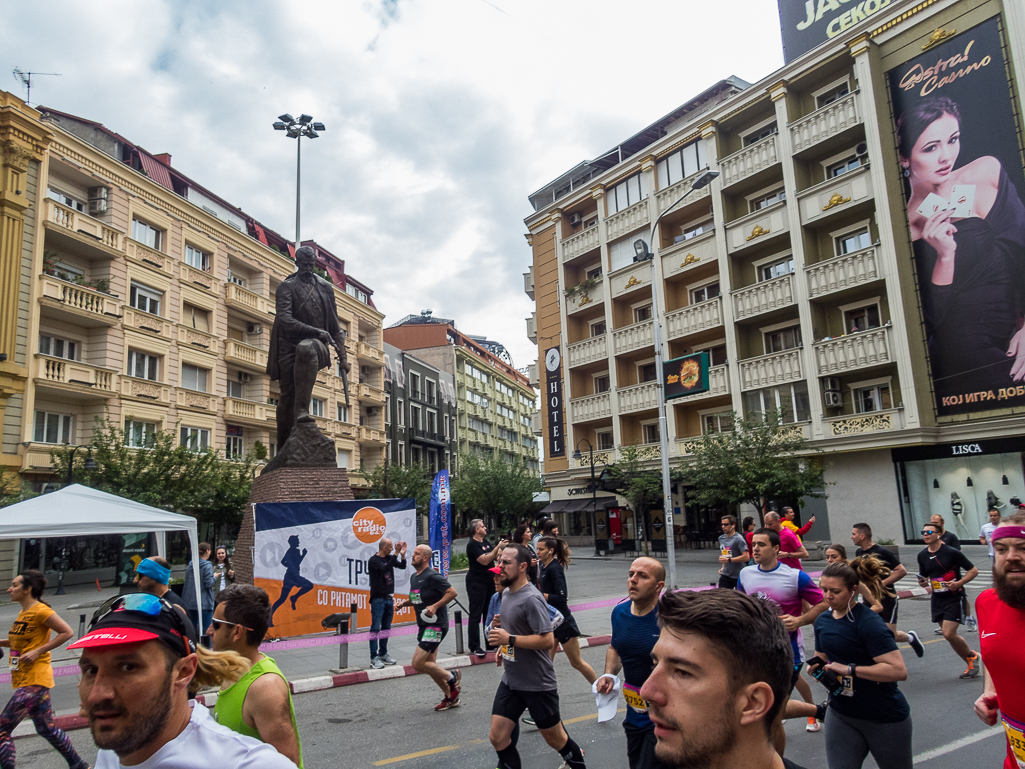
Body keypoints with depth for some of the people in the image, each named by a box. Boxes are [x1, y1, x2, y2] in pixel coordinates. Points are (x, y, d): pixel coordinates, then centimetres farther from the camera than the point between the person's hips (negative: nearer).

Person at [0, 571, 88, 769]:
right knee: (47, 729, 14)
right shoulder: (23, 613, 12)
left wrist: (37, 651, -19)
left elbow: (67, 633, -17)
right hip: (24, 680, 9)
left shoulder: (40, 611, -14)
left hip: (34, 680, -9)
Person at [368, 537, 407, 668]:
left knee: (386, 628, 12)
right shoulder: (373, 560, -11)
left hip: (389, 598, 7)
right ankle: (374, 657, -2)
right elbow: (384, 568, -26)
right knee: (375, 629, -5)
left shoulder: (390, 558, 9)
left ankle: (383, 653, 21)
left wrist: (402, 554, -11)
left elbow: (402, 566, 7)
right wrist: (396, 553, -29)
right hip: (378, 599, -7)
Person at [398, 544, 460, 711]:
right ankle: (451, 697, 27)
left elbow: (452, 593, -19)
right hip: (424, 626, 10)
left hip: (435, 626, -9)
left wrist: (435, 606, -23)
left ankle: (452, 678, 6)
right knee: (430, 665, 13)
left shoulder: (432, 576, -16)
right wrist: (405, 603, 8)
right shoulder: (414, 577, 12)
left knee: (417, 663, -12)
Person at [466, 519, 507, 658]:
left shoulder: (485, 542, 15)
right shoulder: (472, 544, -14)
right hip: (476, 583, -9)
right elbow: (484, 560, -24)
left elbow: (493, 558, 23)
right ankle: (474, 647, -3)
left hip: (488, 582, 9)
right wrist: (498, 548, -21)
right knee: (475, 615, -5)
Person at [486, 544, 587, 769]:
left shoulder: (531, 598, -23)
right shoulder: (507, 593, 5)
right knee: (497, 737, 5)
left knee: (554, 738, 12)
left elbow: (547, 640, -27)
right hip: (510, 680, 8)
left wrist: (510, 639, -28)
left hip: (537, 683, -7)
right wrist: (504, 646, 7)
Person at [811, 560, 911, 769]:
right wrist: (816, 665, -4)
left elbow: (899, 671, -29)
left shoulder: (868, 622, -21)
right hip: (841, 715, 5)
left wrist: (849, 669, -28)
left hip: (885, 719, -5)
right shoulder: (822, 620, 2)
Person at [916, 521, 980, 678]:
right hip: (937, 599, 6)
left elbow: (973, 571, -7)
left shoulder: (952, 552, -12)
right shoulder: (922, 555, 4)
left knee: (949, 634, -14)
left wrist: (959, 583, -19)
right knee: (949, 635, 9)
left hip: (954, 598, -6)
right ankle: (971, 664, 27)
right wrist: (923, 582, -5)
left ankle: (972, 656, 13)